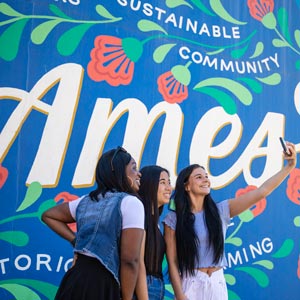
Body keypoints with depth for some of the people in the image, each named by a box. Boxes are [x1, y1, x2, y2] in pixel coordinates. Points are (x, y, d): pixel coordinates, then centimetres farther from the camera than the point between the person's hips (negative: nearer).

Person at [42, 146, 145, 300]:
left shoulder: (86, 201, 13)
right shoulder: (130, 202, -8)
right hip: (102, 286, -7)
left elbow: (48, 215, 27)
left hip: (75, 279, 7)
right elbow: (130, 259, -15)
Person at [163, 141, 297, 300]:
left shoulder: (220, 210, 3)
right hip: (191, 285, -3)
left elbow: (262, 192, -1)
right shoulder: (173, 219, -4)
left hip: (218, 284, 3)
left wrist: (290, 166, -6)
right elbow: (172, 262, -6)